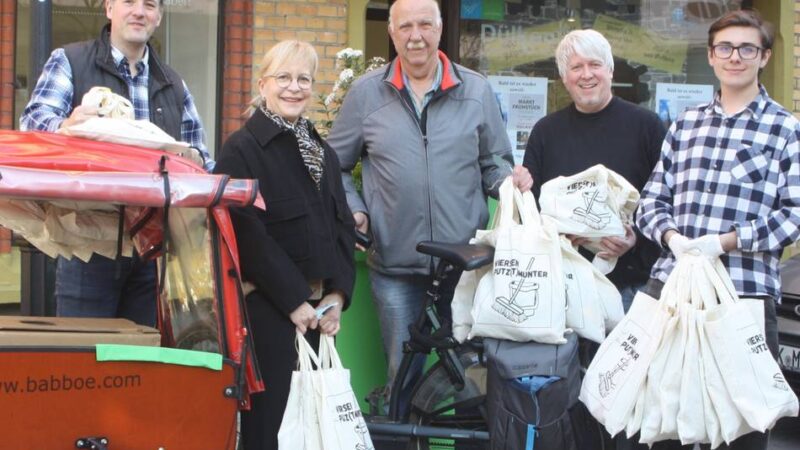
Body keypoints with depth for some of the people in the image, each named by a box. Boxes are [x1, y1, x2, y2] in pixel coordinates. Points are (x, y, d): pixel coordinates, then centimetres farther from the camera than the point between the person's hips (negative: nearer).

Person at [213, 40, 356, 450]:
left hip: (320, 310, 6)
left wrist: (337, 294, -1)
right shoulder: (241, 149, -5)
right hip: (267, 309, -6)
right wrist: (294, 300, -15)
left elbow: (343, 227, 14)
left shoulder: (323, 153, 17)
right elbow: (248, 233, -13)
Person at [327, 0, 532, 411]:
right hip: (394, 264, 0)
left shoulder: (476, 91, 5)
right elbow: (336, 165, 12)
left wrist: (511, 179, -10)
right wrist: (353, 210, -2)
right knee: (402, 373, 6)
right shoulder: (366, 93, 4)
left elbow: (494, 164, 12)